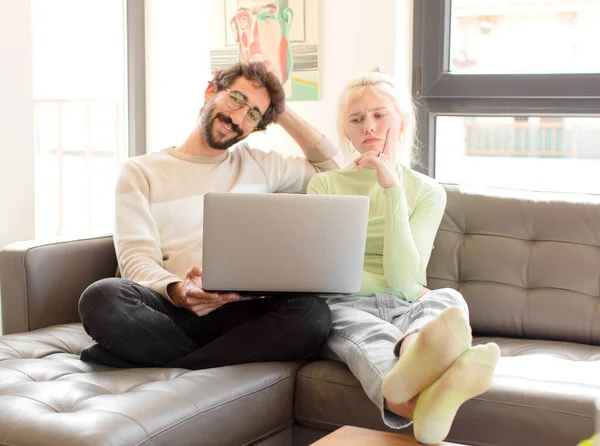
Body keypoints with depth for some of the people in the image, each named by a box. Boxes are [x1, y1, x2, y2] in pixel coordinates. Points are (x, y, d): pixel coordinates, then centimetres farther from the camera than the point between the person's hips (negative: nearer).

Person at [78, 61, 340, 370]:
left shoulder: (258, 165, 23)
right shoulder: (141, 172, 11)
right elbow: (137, 259, -2)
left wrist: (284, 115, 23)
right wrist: (177, 291, -25)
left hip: (241, 311, 3)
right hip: (171, 309, -2)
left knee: (312, 313, -32)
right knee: (102, 298, -36)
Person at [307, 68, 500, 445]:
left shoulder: (427, 191, 12)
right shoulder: (324, 185, 14)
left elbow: (404, 280, -3)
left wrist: (392, 189, -7)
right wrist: (407, 290, -7)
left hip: (406, 309, 1)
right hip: (347, 306, -1)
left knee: (448, 298, -33)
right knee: (371, 334, -37)